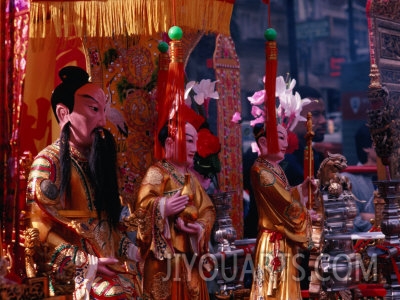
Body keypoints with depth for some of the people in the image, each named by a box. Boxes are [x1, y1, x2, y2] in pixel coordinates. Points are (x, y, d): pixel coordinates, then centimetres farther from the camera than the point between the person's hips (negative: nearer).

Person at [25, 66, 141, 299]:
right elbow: (38, 229, -14)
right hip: (76, 272, -7)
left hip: (109, 263, 7)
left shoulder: (97, 158, 16)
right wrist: (86, 264, -16)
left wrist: (125, 246, 6)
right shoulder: (48, 163, -7)